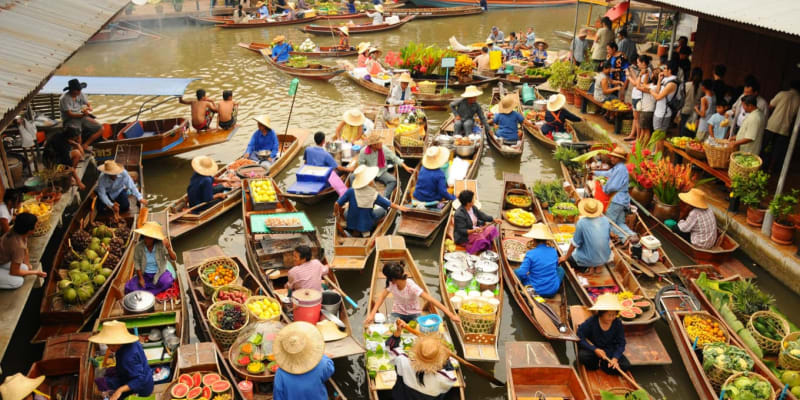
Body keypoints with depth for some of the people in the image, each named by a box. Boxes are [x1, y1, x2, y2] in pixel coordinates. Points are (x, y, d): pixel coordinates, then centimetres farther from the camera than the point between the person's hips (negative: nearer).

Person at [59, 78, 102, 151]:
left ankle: (85, 145, -2)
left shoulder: (80, 94, 3)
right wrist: (82, 115, -32)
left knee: (100, 130, -10)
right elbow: (69, 114, -18)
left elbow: (89, 106, 3)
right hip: (70, 120, -6)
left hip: (82, 117, 7)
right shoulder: (64, 99, -14)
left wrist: (88, 108, -23)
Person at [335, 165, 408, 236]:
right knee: (382, 210, 20)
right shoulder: (374, 194, -18)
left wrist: (336, 213, 7)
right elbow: (389, 205, -4)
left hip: (351, 223, 1)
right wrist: (398, 207, 17)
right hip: (367, 225, -1)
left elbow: (337, 204, -16)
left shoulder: (351, 191, -19)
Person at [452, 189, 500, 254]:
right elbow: (462, 231, -25)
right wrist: (473, 231, -37)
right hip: (464, 237, -9)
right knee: (480, 238, -32)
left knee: (491, 228, -7)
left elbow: (482, 215, 13)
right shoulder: (459, 215, -26)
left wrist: (494, 220, 6)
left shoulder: (473, 207, -1)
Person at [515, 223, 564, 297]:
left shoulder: (530, 254, -17)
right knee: (560, 269, 30)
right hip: (553, 291, 3)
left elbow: (522, 273, -17)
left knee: (515, 272, 14)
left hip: (537, 291, -3)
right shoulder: (553, 251, -3)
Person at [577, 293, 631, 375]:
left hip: (610, 351, 2)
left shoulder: (618, 324, -11)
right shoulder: (591, 322, -18)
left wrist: (615, 358, -25)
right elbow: (579, 337, -19)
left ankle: (601, 364, -2)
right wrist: (595, 349, -28)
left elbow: (621, 343, -9)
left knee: (626, 365, -21)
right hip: (593, 349, -2)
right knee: (583, 356, -35)